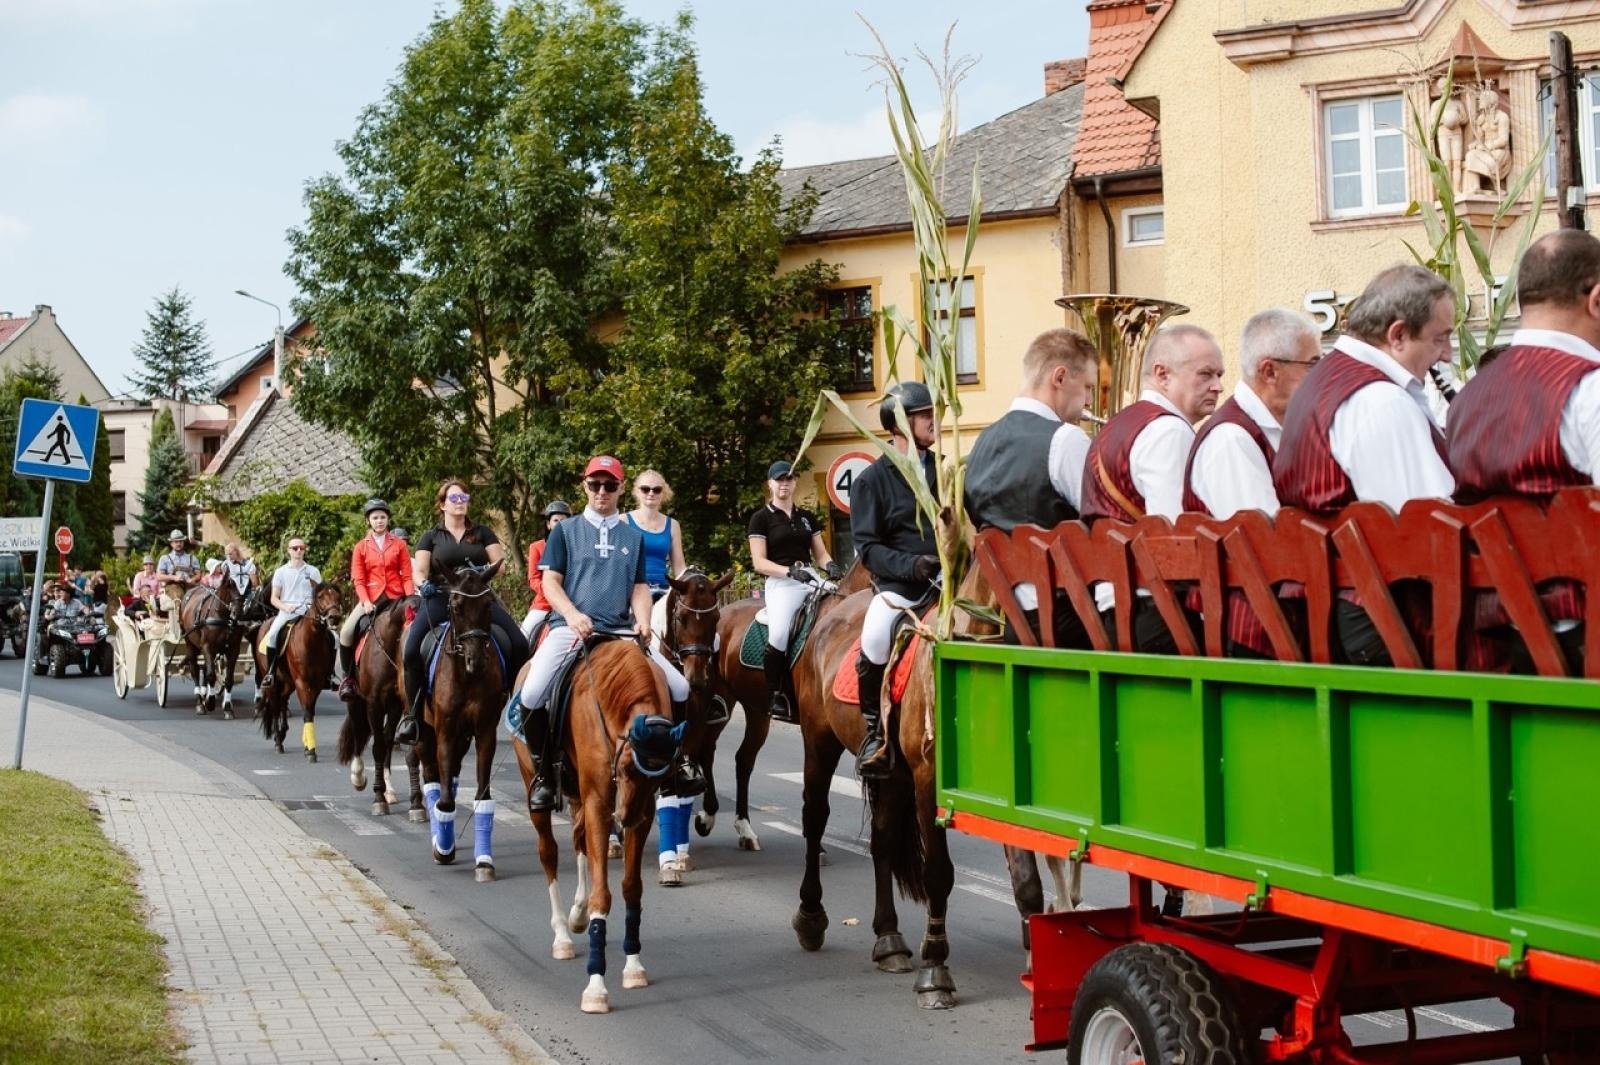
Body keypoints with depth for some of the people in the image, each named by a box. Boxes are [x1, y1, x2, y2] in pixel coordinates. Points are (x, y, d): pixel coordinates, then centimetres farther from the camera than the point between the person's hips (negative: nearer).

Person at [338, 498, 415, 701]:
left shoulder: (399, 544, 5)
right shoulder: (361, 547, 6)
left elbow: (406, 575, 2)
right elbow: (358, 579, 0)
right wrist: (366, 601, -14)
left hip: (396, 597, 0)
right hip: (371, 598, 0)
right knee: (346, 632, -18)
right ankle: (347, 677, -1)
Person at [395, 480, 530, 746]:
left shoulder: (483, 533, 16)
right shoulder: (431, 537, 13)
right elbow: (419, 571, 3)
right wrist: (423, 584, -20)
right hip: (440, 599, -1)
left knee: (518, 644, -18)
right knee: (412, 650, -25)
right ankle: (411, 713, -11)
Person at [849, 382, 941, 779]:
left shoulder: (942, 471, 15)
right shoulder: (872, 480, 2)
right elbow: (867, 547, -4)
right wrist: (911, 566, -19)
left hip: (946, 582, 5)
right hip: (899, 586, -5)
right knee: (875, 640, -32)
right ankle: (874, 731, -11)